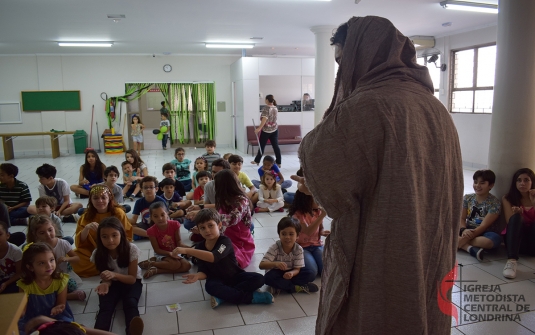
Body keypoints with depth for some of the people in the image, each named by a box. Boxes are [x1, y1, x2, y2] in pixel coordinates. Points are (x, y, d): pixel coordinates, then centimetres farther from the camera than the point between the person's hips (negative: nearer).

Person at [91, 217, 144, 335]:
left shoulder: (132, 249, -24)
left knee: (130, 303, -32)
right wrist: (106, 282, -31)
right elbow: (107, 277, -6)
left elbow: (132, 278, -19)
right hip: (112, 283, 2)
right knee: (105, 307, -28)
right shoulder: (98, 254, -17)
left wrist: (114, 275, -37)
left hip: (130, 282, -2)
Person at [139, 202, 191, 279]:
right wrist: (170, 253, -28)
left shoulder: (174, 224, -13)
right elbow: (157, 250, -12)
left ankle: (155, 270, -17)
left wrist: (189, 247, -27)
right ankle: (151, 263, -12)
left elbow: (179, 242, -7)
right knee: (176, 265, -32)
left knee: (187, 266, -23)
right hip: (161, 254, -4)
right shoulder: (152, 231, -16)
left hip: (174, 253, 4)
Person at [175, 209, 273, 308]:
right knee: (210, 286, -34)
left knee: (258, 279, -25)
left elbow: (214, 257, -40)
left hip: (235, 276, -2)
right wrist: (197, 276, -34)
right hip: (218, 280, 2)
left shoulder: (225, 241, -20)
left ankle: (223, 297, -24)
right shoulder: (199, 247, -4)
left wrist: (187, 250, -46)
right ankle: (252, 297, -24)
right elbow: (203, 271, -8)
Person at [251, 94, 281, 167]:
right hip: (275, 129, 6)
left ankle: (257, 161, 20)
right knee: (276, 146, 4)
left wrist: (259, 128, -27)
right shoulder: (276, 108, 7)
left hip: (266, 130, -5)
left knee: (261, 146, 7)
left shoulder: (266, 108, -14)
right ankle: (279, 162, 2)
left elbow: (264, 119, -24)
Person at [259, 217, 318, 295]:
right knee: (268, 278, -36)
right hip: (276, 273, -2)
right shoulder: (274, 248, -22)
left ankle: (279, 286, -23)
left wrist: (291, 273, -41)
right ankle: (296, 288, -23)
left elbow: (297, 269, -15)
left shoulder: (298, 249, -15)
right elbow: (261, 265, -30)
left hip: (289, 273, 3)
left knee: (310, 274, -18)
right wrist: (275, 264, -50)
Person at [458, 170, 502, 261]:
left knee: (495, 239, -36)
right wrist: (464, 230, -23)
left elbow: (484, 225, -15)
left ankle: (461, 243, -30)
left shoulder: (495, 203, -8)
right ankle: (471, 249, -38)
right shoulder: (467, 198, 4)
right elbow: (462, 218, 1)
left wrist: (466, 238, -25)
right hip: (467, 231, 3)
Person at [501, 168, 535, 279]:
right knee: (516, 217, -31)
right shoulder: (508, 199, 7)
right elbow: (511, 222, -6)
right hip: (515, 239, 0)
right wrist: (517, 213, -26)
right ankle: (511, 261, -49)